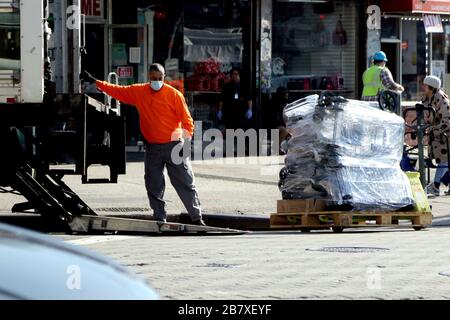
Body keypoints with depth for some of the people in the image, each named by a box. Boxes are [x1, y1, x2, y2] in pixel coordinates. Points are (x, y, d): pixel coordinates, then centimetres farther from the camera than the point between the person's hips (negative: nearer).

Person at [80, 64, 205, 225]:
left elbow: (186, 119, -6)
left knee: (186, 183, -2)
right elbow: (117, 91, 14)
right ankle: (160, 220, 12)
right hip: (152, 148, 4)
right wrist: (95, 81, 14)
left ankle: (197, 218, 3)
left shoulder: (174, 94, -8)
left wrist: (187, 140, -15)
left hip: (173, 145, -4)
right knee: (153, 187, 5)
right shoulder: (138, 92, 4)